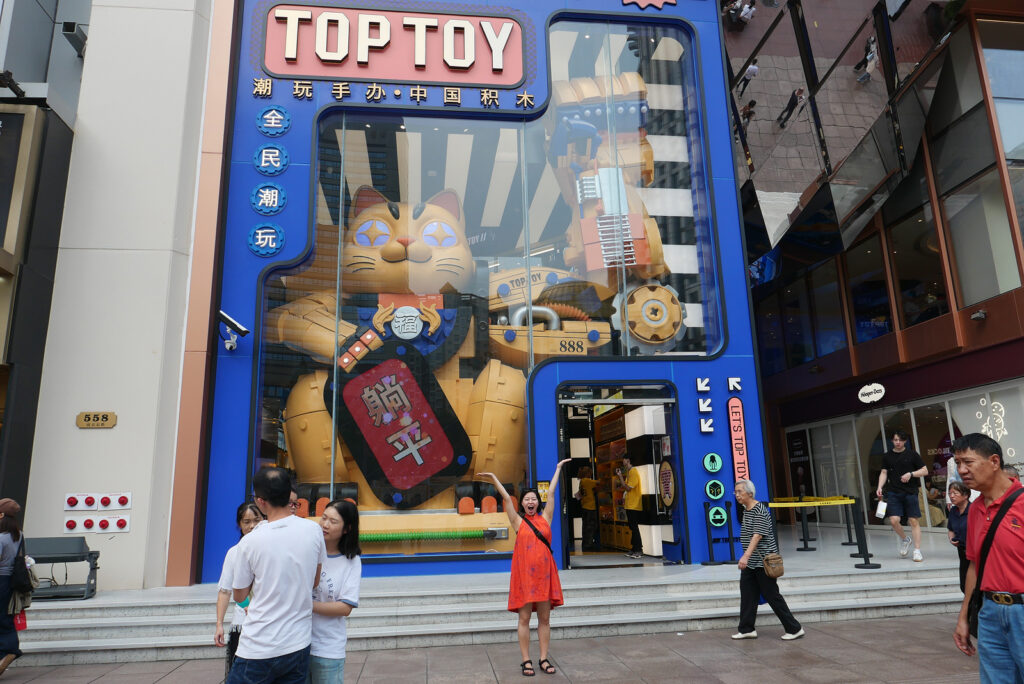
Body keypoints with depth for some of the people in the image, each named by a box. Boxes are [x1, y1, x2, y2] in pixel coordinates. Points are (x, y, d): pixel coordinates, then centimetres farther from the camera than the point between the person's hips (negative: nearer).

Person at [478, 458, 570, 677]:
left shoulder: (545, 518, 7)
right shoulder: (518, 521, 2)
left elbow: (551, 492, 8)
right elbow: (506, 498, -2)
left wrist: (558, 468, 10)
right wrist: (495, 478, -1)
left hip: (544, 573, 2)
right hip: (524, 573, -2)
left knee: (544, 619, 7)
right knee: (524, 618, 2)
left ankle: (544, 659, 17)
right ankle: (526, 661, 11)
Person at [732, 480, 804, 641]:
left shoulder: (760, 510, -17)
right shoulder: (746, 510, 12)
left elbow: (758, 535, -28)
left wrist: (746, 555, -37)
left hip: (763, 561, -9)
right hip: (750, 562, 9)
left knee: (771, 595, -1)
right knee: (747, 594, 7)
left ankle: (794, 629, 11)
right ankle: (746, 629, 14)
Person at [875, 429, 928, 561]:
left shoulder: (912, 454, 2)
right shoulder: (887, 456, 9)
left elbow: (925, 471, 3)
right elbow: (884, 473, 11)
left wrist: (911, 474, -13)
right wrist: (880, 487, -3)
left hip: (910, 492, -2)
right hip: (893, 493, 2)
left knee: (914, 521, -2)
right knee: (894, 520, -8)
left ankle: (917, 551, 7)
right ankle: (905, 539, 21)